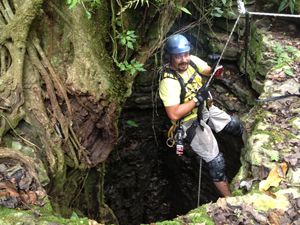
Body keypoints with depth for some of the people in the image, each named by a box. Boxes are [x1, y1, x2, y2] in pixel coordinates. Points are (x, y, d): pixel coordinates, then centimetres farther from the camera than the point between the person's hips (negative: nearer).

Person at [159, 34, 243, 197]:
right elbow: (174, 115, -34)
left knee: (235, 125, 19)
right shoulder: (168, 82, -31)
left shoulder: (192, 61, -11)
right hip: (191, 123, -7)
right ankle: (230, 199, 12)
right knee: (216, 162, -5)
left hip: (205, 110, 7)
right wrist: (197, 99, -28)